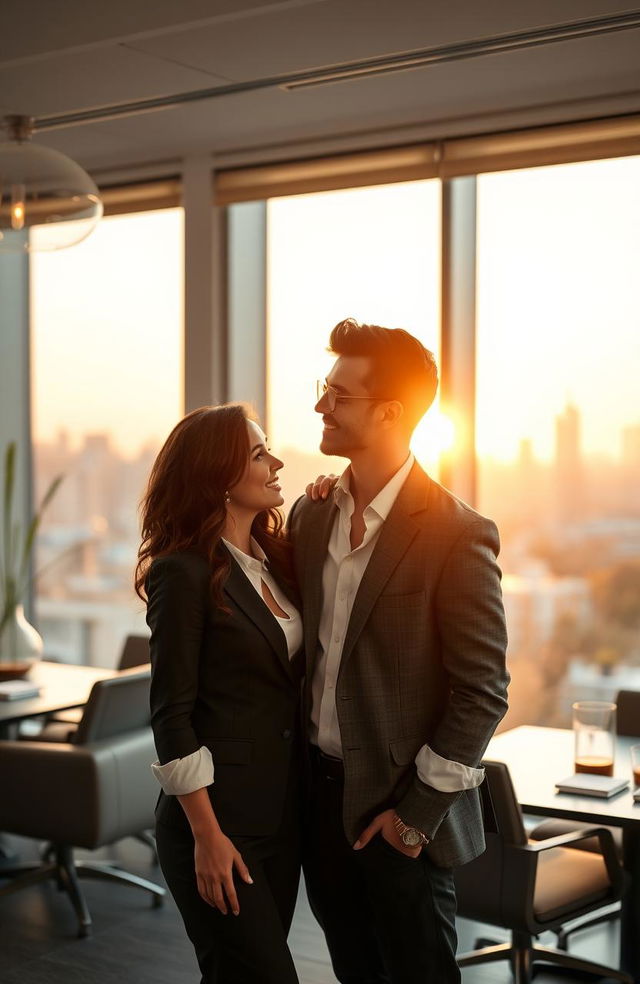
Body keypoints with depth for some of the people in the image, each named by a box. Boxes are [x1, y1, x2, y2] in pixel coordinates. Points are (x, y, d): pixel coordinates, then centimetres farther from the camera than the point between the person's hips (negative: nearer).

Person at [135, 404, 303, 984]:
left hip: (283, 813, 7)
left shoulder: (276, 558, 10)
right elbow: (172, 714, -13)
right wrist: (207, 836, -15)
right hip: (220, 816, -7)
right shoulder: (185, 572, -12)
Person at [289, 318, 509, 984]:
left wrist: (419, 812, -14)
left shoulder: (457, 535, -16)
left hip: (400, 807, -6)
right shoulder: (310, 515, 4)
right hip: (319, 791, 6)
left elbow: (483, 690, -14)